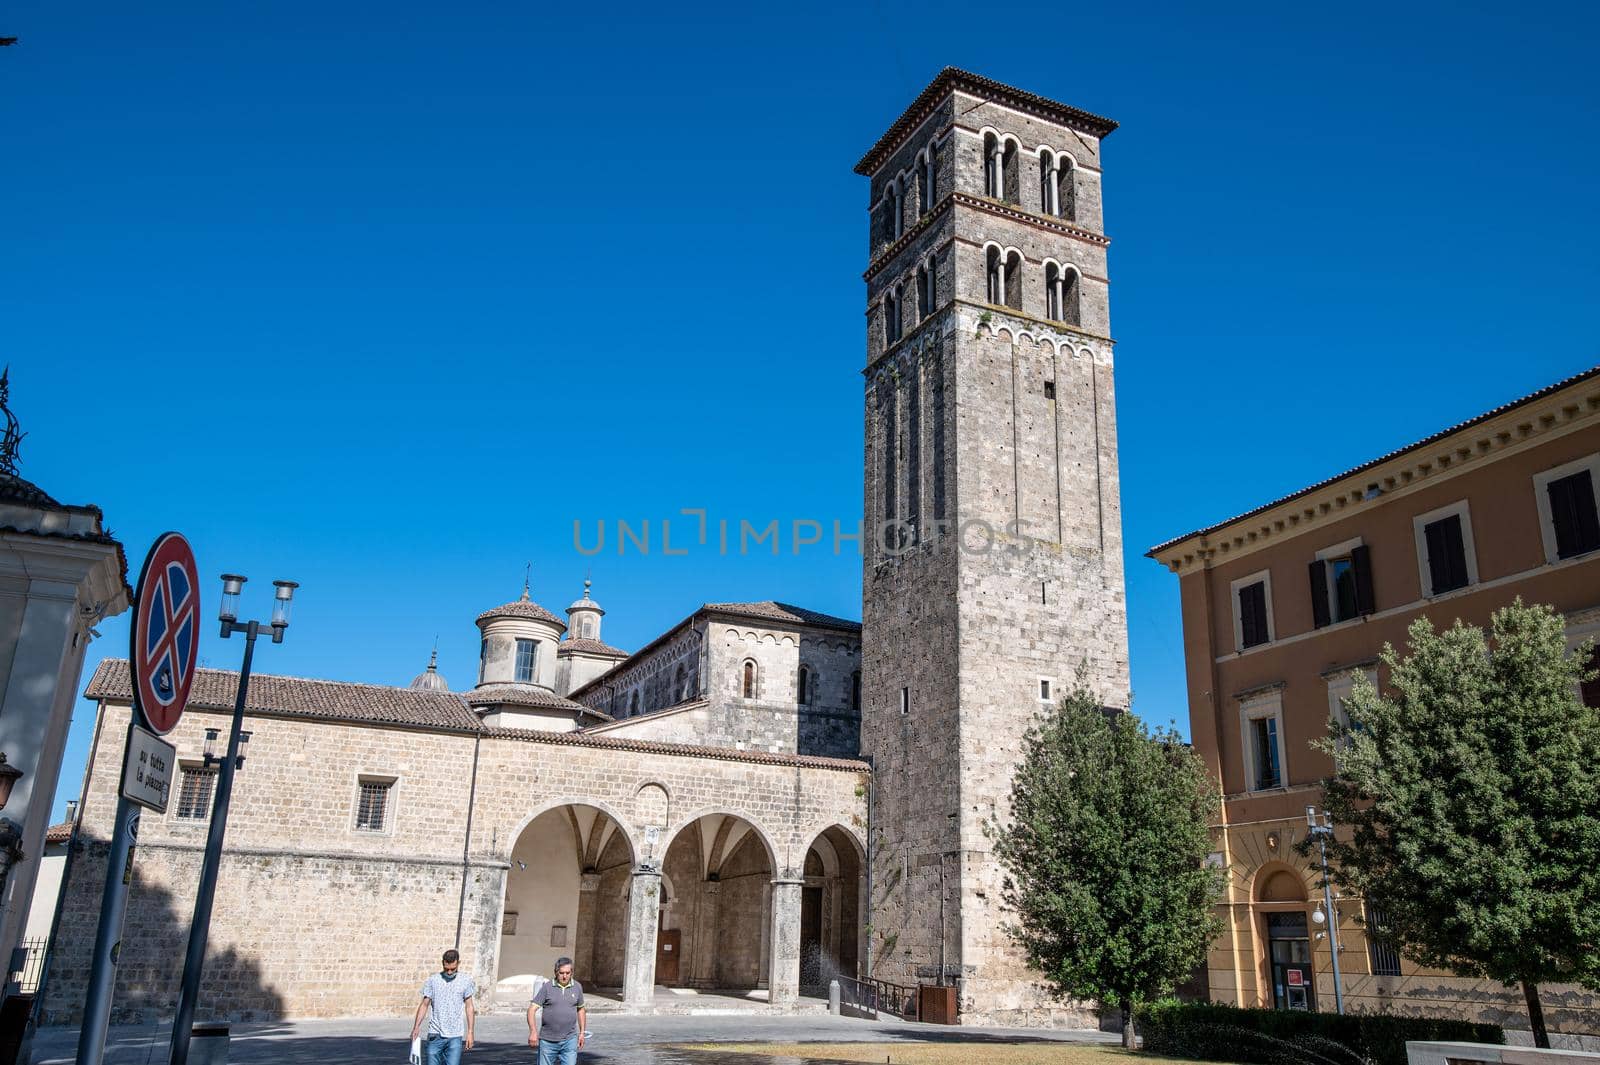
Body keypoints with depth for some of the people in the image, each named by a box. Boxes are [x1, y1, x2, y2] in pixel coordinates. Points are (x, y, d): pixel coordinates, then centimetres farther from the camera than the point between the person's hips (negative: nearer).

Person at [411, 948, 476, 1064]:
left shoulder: (466, 981, 2)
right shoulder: (433, 980, 2)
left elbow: (469, 1007, 6)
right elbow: (424, 1004, 5)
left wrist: (470, 1032, 1)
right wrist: (416, 1026, -7)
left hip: (455, 1036, -1)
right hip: (435, 1034, 1)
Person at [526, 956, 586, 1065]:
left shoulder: (577, 987, 5)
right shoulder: (547, 988, -4)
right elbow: (532, 1009, -9)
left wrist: (582, 1032, 15)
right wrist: (533, 1031, -23)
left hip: (569, 1040, 1)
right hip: (547, 1040, -1)